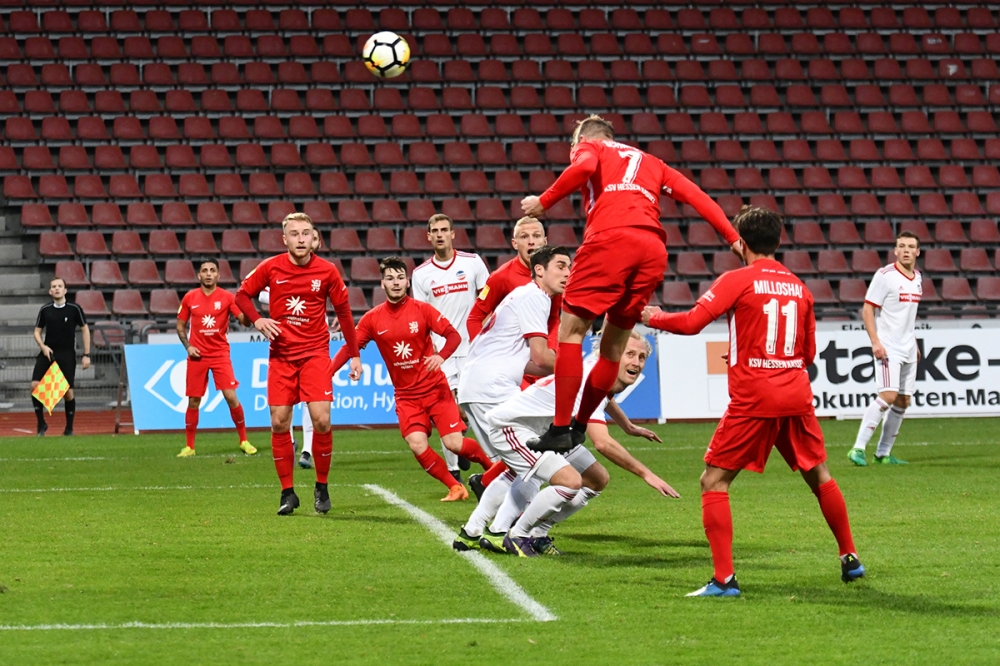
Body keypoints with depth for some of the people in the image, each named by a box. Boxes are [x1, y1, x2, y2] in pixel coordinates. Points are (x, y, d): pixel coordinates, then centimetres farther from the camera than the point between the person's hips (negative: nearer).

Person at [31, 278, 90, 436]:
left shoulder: (74, 309, -3)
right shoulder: (45, 310, 4)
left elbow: (85, 330, 3)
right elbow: (37, 331, 12)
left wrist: (86, 355, -1)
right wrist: (43, 347, -8)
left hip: (67, 355, -2)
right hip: (48, 352, 2)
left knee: (68, 391, -3)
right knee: (35, 385, -14)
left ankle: (69, 428, 15)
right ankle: (41, 424, -1)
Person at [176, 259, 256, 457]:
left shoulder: (226, 297, -3)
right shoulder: (189, 298, 3)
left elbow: (245, 321, -10)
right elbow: (180, 326, 12)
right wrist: (188, 346, -3)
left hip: (220, 354, -1)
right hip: (197, 355, 1)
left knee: (231, 397, -10)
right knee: (193, 401, 3)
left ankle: (243, 441, 4)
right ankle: (189, 446, 13)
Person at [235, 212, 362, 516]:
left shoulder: (327, 271, -5)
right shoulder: (271, 268, -4)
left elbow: (343, 312, 4)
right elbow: (242, 295, 8)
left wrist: (354, 355, 3)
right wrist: (258, 320, -10)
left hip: (315, 353, -1)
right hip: (281, 355, 1)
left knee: (321, 420, -12)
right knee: (279, 423, -3)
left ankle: (322, 487, 6)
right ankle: (288, 492, 9)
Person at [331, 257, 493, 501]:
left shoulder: (422, 309, -6)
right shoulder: (372, 319, 0)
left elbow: (454, 335, -8)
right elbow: (350, 347, 0)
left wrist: (441, 356, -28)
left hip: (436, 389, -2)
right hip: (406, 396, 2)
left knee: (455, 444, -10)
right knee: (418, 446, -18)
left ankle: (492, 466, 20)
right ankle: (455, 487, 3)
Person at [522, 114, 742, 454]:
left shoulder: (588, 148, 19)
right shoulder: (650, 162, 33)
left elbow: (584, 167, -7)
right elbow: (696, 196, 22)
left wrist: (544, 202, -1)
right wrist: (733, 237, 18)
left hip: (609, 238, -5)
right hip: (653, 249, 5)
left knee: (571, 330, -2)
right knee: (614, 343, 16)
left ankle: (560, 430, -10)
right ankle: (579, 426, 20)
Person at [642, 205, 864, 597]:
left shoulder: (738, 280, -5)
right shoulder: (798, 287, 12)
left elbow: (692, 322, -15)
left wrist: (653, 318, 4)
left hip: (752, 400, -5)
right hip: (796, 396, 5)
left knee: (714, 482, 1)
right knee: (819, 477, 23)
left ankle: (724, 579, -9)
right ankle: (850, 559, 31)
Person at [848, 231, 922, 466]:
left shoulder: (917, 277, 12)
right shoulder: (885, 276, -11)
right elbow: (867, 310, -12)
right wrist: (875, 341, -21)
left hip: (908, 350, 8)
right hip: (888, 349, -8)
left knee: (903, 401, 6)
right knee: (888, 396, -19)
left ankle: (883, 453, 13)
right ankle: (858, 448, -16)